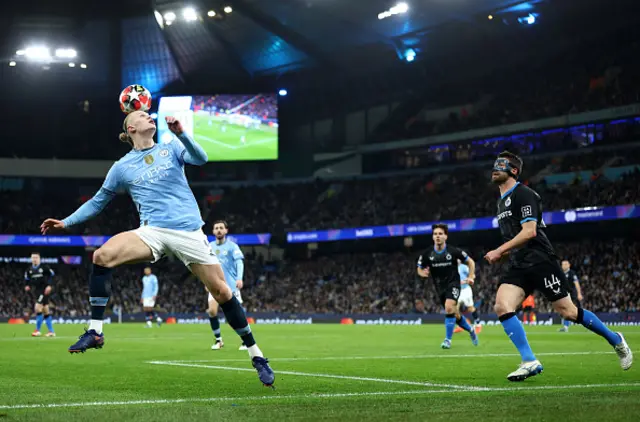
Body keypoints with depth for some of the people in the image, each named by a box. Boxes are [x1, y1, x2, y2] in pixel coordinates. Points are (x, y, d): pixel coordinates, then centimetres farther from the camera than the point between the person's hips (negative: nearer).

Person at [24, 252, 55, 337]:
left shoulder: (44, 267, -9)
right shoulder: (29, 270, 6)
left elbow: (52, 275, -3)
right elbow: (27, 279, 19)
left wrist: (49, 285, -12)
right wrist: (28, 286, 0)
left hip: (44, 291, -6)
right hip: (36, 291, 6)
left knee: (37, 308, -16)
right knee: (45, 311, 10)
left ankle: (37, 330, -8)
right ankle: (51, 331, 16)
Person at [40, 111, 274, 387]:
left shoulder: (171, 148, 11)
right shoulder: (122, 167, 12)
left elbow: (200, 159, -8)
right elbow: (98, 202, 19)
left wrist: (180, 134, -21)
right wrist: (65, 222, 11)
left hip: (189, 231, 0)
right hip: (153, 232, 1)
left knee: (222, 292, -4)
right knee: (102, 256, -25)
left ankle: (256, 356, 9)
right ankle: (95, 332, -18)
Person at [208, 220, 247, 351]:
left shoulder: (232, 246, -3)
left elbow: (239, 262, -16)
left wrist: (239, 278, -30)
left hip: (231, 285, -3)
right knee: (212, 311, -14)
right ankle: (218, 340, 2)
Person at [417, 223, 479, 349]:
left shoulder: (454, 251, -11)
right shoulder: (427, 254, -6)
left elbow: (470, 262, 2)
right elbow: (420, 269, 8)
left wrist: (471, 276, -10)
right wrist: (423, 273, -16)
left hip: (453, 284, -4)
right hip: (440, 287, 4)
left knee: (449, 308, -28)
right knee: (455, 315, 12)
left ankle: (448, 339, -17)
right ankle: (471, 330, 41)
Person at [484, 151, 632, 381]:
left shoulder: (523, 194, -10)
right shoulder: (502, 201, 19)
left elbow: (529, 232, -20)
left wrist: (499, 251, -19)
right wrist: (502, 254, 11)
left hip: (540, 261, -8)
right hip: (519, 267, 8)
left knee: (567, 311, -3)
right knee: (502, 307, -15)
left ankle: (615, 340, 18)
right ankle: (529, 362, -15)